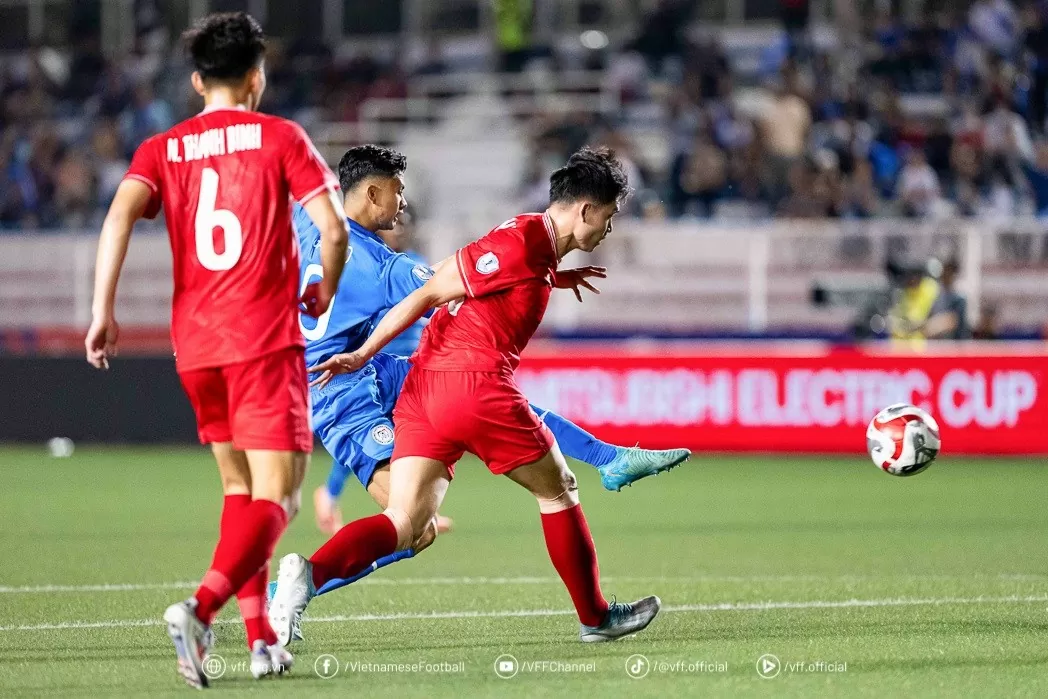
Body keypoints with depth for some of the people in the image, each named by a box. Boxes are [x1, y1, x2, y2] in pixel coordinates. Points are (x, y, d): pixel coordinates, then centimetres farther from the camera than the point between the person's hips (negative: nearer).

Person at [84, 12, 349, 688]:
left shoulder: (162, 150, 10)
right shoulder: (279, 137, 2)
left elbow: (120, 215, -8)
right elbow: (334, 228, -6)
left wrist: (103, 311, -10)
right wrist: (324, 292, 12)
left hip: (195, 344, 5)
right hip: (266, 339, -5)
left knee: (239, 488, 20)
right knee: (274, 497, -7)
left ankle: (262, 638, 15)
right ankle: (200, 608, -30)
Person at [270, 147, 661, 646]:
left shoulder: (536, 247, 18)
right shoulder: (521, 243, -9)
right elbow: (428, 294, -9)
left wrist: (553, 280, 30)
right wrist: (363, 355, -8)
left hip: (421, 390, 9)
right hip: (476, 384, -9)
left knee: (403, 526, -2)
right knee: (557, 490, 11)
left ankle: (310, 571, -26)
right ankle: (595, 617, 22)